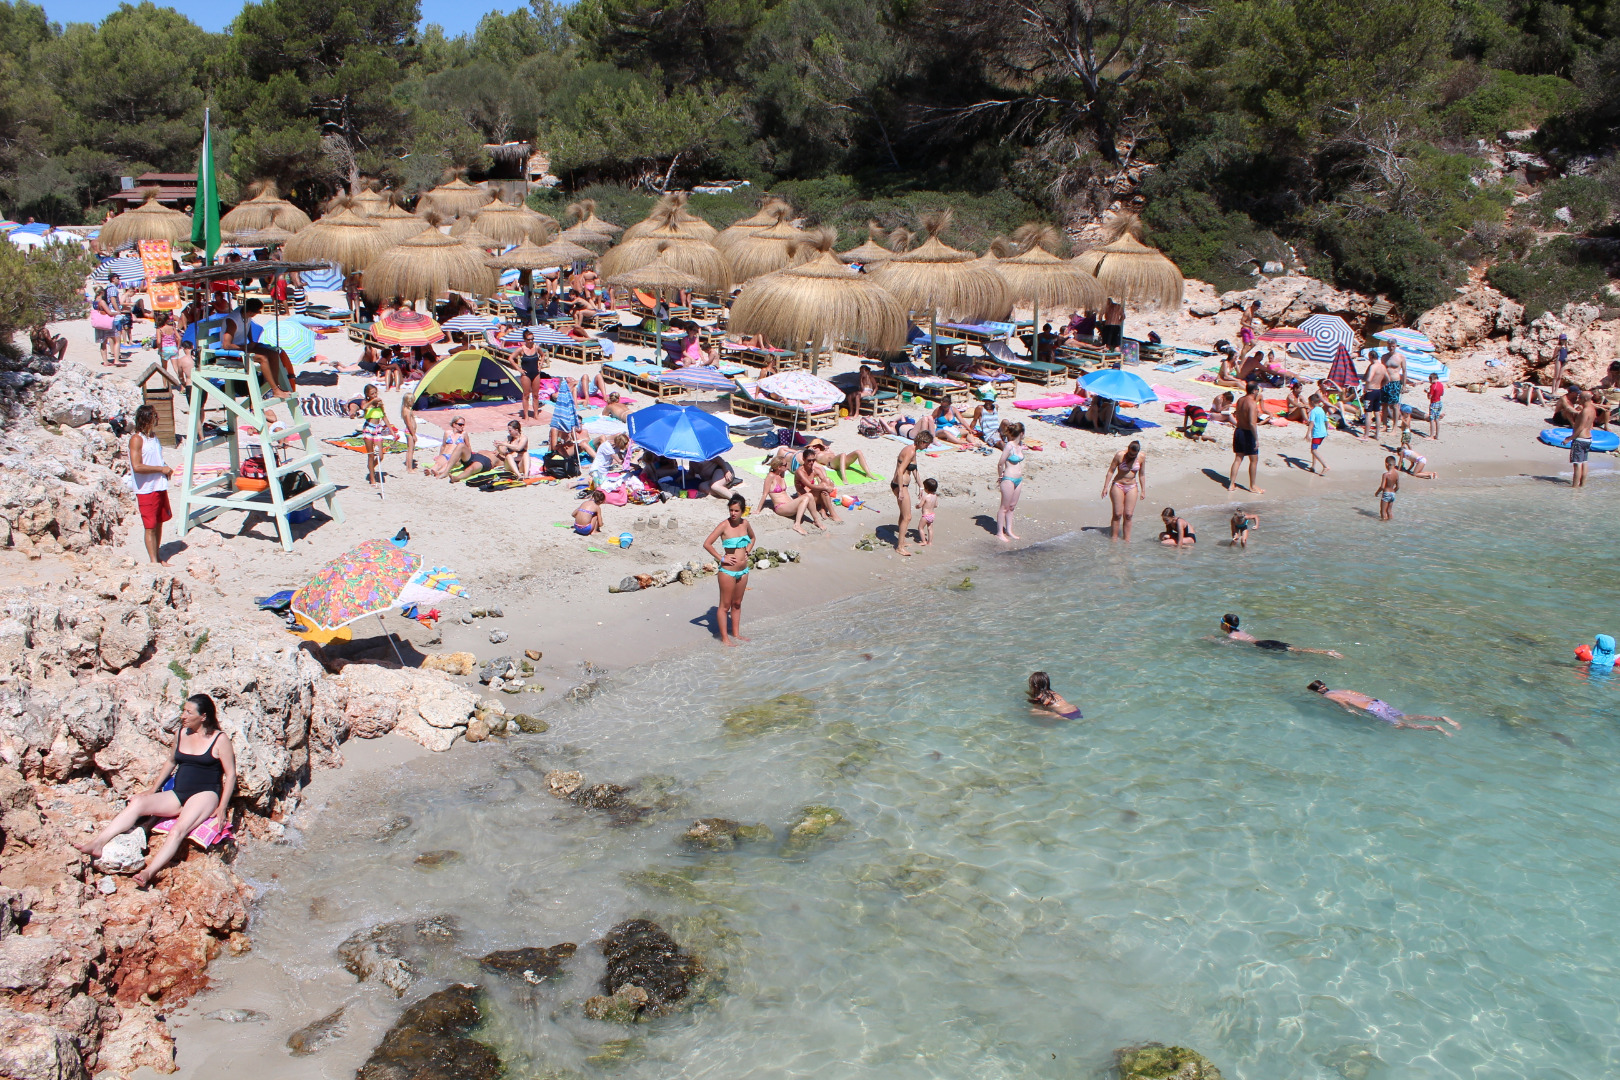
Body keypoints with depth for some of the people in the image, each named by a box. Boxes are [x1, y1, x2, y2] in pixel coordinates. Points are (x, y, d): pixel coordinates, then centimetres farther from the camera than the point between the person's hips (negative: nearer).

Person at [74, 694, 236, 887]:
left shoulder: (219, 739, -5)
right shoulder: (180, 734, 11)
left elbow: (230, 774, -5)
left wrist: (222, 808, -12)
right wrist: (154, 788, 20)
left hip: (205, 794, -6)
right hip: (177, 795, 6)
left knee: (178, 829, -31)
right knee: (138, 802, -19)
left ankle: (148, 872, -47)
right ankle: (98, 842, -29)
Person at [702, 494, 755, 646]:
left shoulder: (745, 523, 3)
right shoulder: (724, 525, -13)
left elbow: (752, 538, 25)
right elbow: (707, 544, -17)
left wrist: (747, 552, 10)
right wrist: (721, 558, -15)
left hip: (743, 570, 6)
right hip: (728, 570, -6)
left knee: (737, 603, 16)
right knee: (725, 605, 2)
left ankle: (736, 634, 27)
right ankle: (724, 637, 9)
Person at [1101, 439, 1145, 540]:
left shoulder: (1141, 457, -2)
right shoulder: (1120, 455, -12)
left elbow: (1142, 474, 10)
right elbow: (1111, 471, -5)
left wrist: (1143, 490, 10)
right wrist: (1105, 487, -7)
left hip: (1132, 487, 3)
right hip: (1118, 486, -3)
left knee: (1128, 515, -1)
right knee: (1117, 514, -6)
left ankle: (1126, 540, 4)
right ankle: (1113, 539, 1)